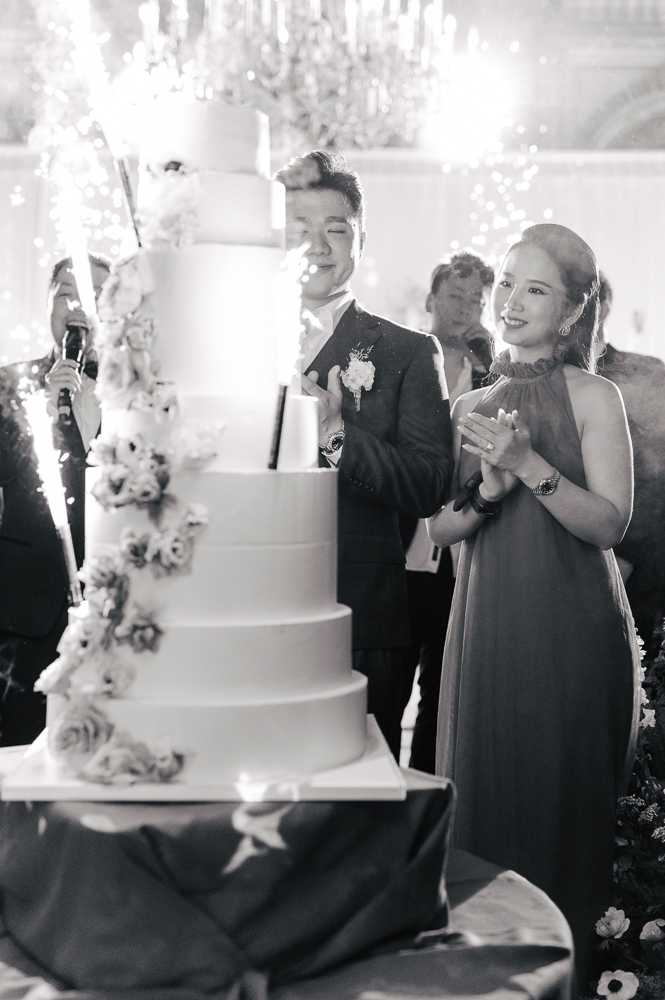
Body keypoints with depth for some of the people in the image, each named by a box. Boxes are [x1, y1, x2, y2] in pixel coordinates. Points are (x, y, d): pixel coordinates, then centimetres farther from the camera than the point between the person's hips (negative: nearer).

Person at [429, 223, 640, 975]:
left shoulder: (593, 398, -2)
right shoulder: (469, 406, 11)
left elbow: (609, 522, -12)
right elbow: (439, 529, 5)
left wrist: (529, 464, -22)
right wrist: (487, 489, -13)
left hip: (568, 627, -4)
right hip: (485, 625, 4)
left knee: (559, 802, 4)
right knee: (482, 796, 9)